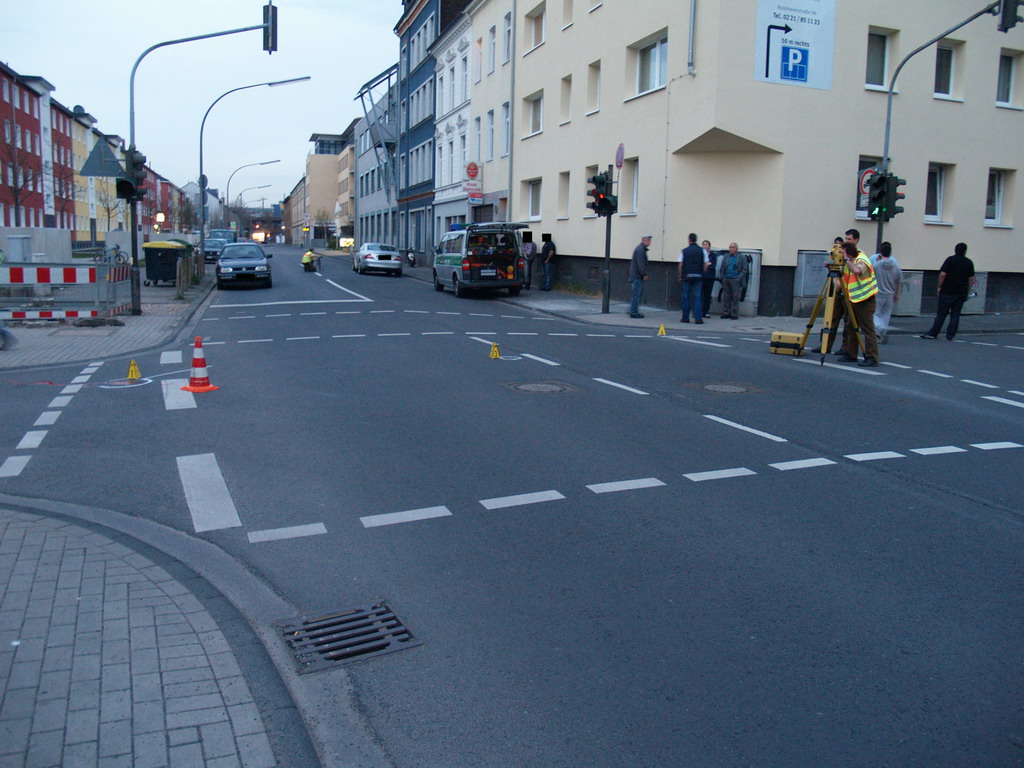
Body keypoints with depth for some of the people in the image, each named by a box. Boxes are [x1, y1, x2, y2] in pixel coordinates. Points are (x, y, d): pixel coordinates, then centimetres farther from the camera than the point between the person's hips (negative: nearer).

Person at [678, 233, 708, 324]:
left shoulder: (684, 251, 1)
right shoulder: (702, 250, 3)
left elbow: (680, 265, 0)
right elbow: (706, 264, 1)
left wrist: (680, 276, 8)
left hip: (686, 276, -1)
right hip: (698, 276, 1)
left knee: (685, 297, 6)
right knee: (697, 297, 3)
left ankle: (685, 318, 9)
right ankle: (698, 318, -3)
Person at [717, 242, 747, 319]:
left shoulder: (742, 257, 5)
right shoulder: (725, 257, 16)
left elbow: (745, 269, 1)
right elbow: (721, 268, 18)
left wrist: (739, 278, -10)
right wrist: (721, 276, 5)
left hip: (735, 280, -4)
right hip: (726, 279, 4)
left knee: (735, 298, -3)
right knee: (726, 297, 4)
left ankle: (735, 314, 1)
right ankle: (726, 313, 9)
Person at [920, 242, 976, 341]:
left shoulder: (950, 260, -5)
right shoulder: (969, 262, 6)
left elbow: (942, 275, -12)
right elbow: (971, 279, 7)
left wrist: (939, 287, -2)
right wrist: (967, 291, 15)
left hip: (947, 292, -3)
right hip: (962, 293, 3)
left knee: (941, 313, 0)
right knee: (955, 314, 6)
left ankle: (933, 333, 1)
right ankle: (950, 335, 4)